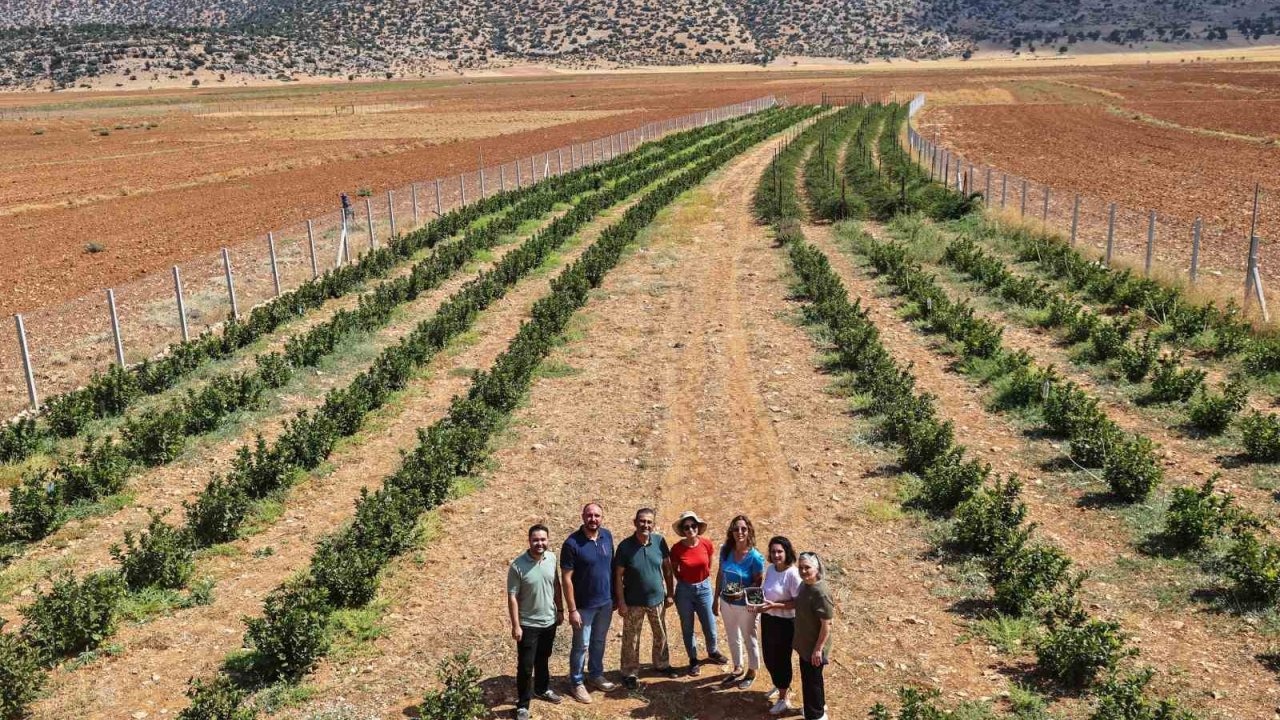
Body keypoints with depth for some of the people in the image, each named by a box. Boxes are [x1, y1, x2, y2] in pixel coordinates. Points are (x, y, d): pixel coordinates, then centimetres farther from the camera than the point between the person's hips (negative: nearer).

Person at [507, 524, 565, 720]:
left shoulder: (552, 558, -5)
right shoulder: (518, 566, -20)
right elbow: (512, 597, -16)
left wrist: (560, 610, 11)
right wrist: (515, 625, -17)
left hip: (549, 621, 5)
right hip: (528, 624, -5)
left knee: (543, 659, 24)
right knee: (525, 666, 3)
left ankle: (542, 689, 44)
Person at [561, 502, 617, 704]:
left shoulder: (607, 536, -3)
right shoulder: (572, 543, -20)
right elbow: (566, 578, -17)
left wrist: (614, 596, 9)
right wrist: (572, 610, -18)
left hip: (606, 602, 5)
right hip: (584, 605, -5)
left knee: (599, 641, 20)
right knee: (581, 645, 8)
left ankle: (596, 675, 39)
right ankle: (577, 683, 25)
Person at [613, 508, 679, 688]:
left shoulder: (660, 541, -9)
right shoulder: (625, 546, -17)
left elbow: (667, 568, 1)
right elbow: (618, 576, -11)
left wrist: (670, 593, 2)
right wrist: (621, 602, -13)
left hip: (657, 599, 3)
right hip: (633, 602, -3)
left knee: (661, 636, 20)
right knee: (631, 640, 8)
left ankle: (662, 665, 41)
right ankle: (629, 673, 24)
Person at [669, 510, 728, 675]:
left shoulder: (706, 544, -11)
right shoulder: (677, 548, -15)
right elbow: (674, 569, 3)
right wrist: (683, 581, 5)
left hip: (704, 588, 1)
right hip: (684, 590, -1)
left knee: (710, 626, 11)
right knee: (687, 628, 10)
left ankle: (713, 652, 39)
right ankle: (693, 660, 29)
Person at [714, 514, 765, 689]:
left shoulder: (755, 557, -23)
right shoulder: (726, 550, -9)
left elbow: (759, 583, -16)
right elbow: (720, 575, 2)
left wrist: (743, 592, -33)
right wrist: (716, 600, 6)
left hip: (746, 605, -5)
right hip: (726, 602, 5)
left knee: (749, 639, 16)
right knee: (733, 638, 23)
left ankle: (752, 672, 37)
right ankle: (737, 668, 45)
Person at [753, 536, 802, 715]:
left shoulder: (793, 574, -24)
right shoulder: (769, 568, -1)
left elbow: (798, 602, -22)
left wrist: (775, 605, -27)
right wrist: (758, 602, -5)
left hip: (785, 622, -7)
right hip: (767, 618, 7)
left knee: (781, 658, 9)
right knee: (769, 656, 21)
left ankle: (783, 698, 30)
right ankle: (780, 685, 48)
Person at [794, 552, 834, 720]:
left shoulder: (820, 593, -30)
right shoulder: (805, 584, -4)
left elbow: (826, 624, -25)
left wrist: (818, 649, -21)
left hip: (814, 645, -8)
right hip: (805, 642, 9)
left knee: (812, 680, 8)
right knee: (807, 677, 24)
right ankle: (818, 705, 44)